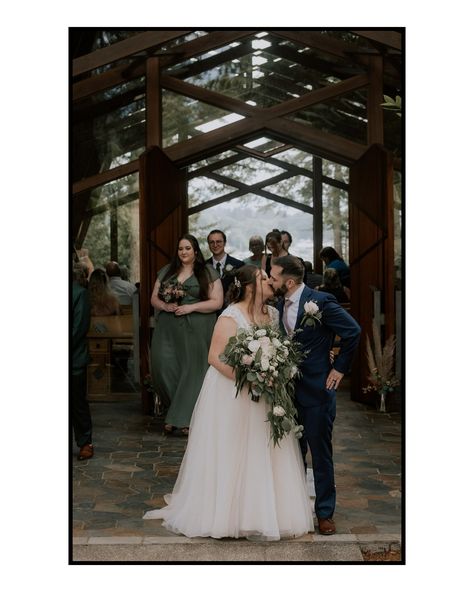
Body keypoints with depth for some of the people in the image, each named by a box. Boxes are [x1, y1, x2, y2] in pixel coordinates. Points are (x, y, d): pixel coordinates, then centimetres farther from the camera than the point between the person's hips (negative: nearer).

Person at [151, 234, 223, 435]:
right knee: (164, 366, -5)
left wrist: (191, 307, -13)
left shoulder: (208, 273, 2)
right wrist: (164, 305, -7)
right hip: (168, 329, 3)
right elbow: (154, 298, 15)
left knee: (192, 369, -3)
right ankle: (178, 411, 14)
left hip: (196, 330, -3)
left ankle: (184, 418, 8)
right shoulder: (166, 272, 14)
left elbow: (217, 302, -3)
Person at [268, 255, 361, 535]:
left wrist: (340, 368, -11)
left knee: (321, 453, 5)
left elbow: (353, 331, -15)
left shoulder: (321, 301, -17)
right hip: (289, 389, 7)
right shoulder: (281, 305, 5)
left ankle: (325, 512, 19)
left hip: (316, 389, -6)